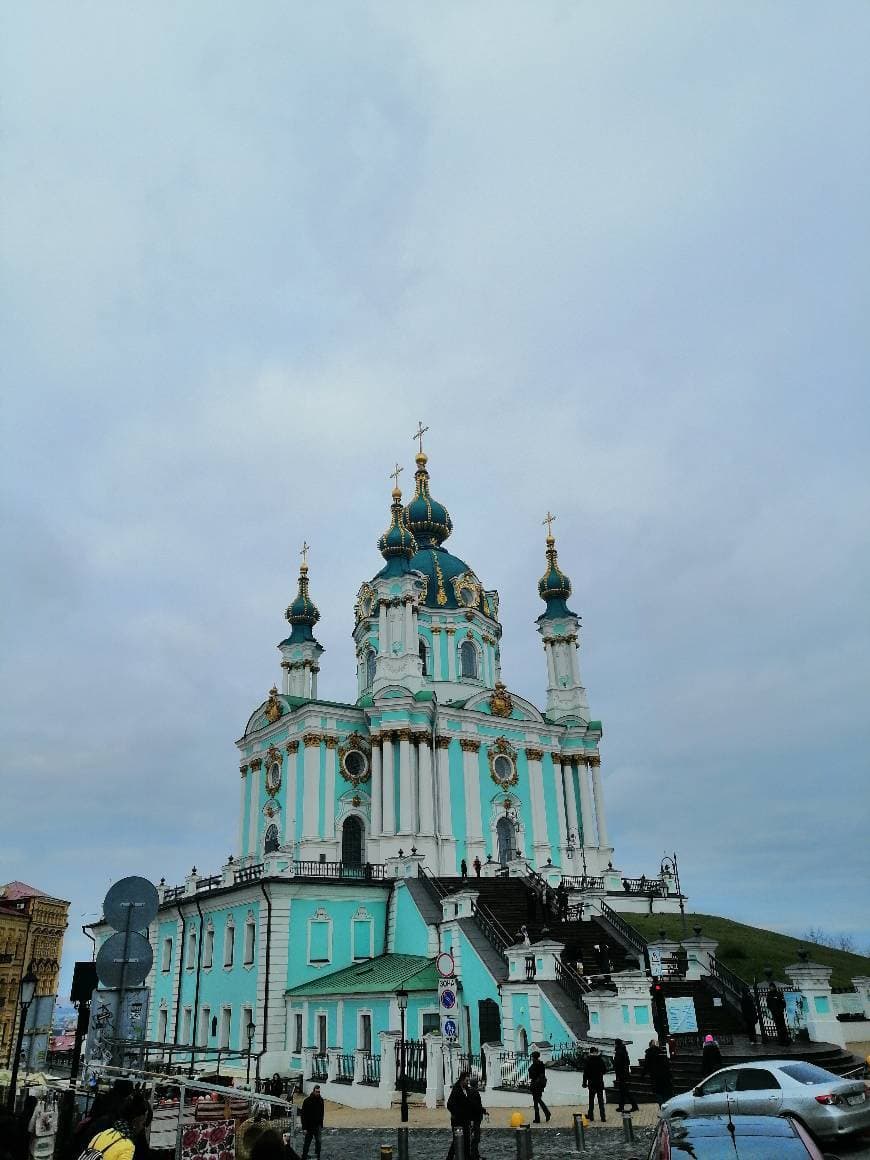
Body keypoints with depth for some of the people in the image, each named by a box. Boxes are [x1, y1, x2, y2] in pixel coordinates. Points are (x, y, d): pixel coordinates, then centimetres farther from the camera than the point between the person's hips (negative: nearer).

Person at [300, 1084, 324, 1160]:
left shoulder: (321, 1100, 0)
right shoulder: (307, 1100, -16)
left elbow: (321, 1113, 10)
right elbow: (303, 1115, -13)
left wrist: (321, 1125, 9)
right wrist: (304, 1127, -15)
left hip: (318, 1126, 4)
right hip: (309, 1126, -4)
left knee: (318, 1142, 6)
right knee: (307, 1143, 7)